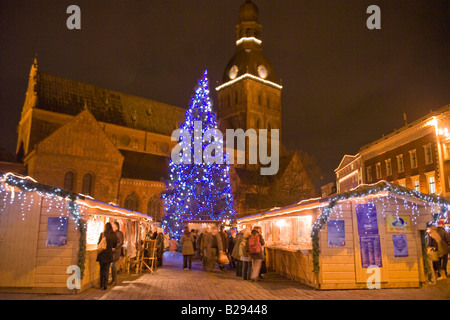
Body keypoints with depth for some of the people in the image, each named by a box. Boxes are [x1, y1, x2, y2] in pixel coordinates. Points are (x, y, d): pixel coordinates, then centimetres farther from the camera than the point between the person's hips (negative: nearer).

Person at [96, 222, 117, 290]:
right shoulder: (114, 235, -1)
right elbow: (115, 245, 7)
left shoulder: (102, 234, -8)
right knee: (107, 270, 10)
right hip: (109, 253, 1)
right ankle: (105, 285, 8)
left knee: (102, 269, 12)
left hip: (102, 254, -1)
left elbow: (99, 243, -2)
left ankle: (101, 285, 17)